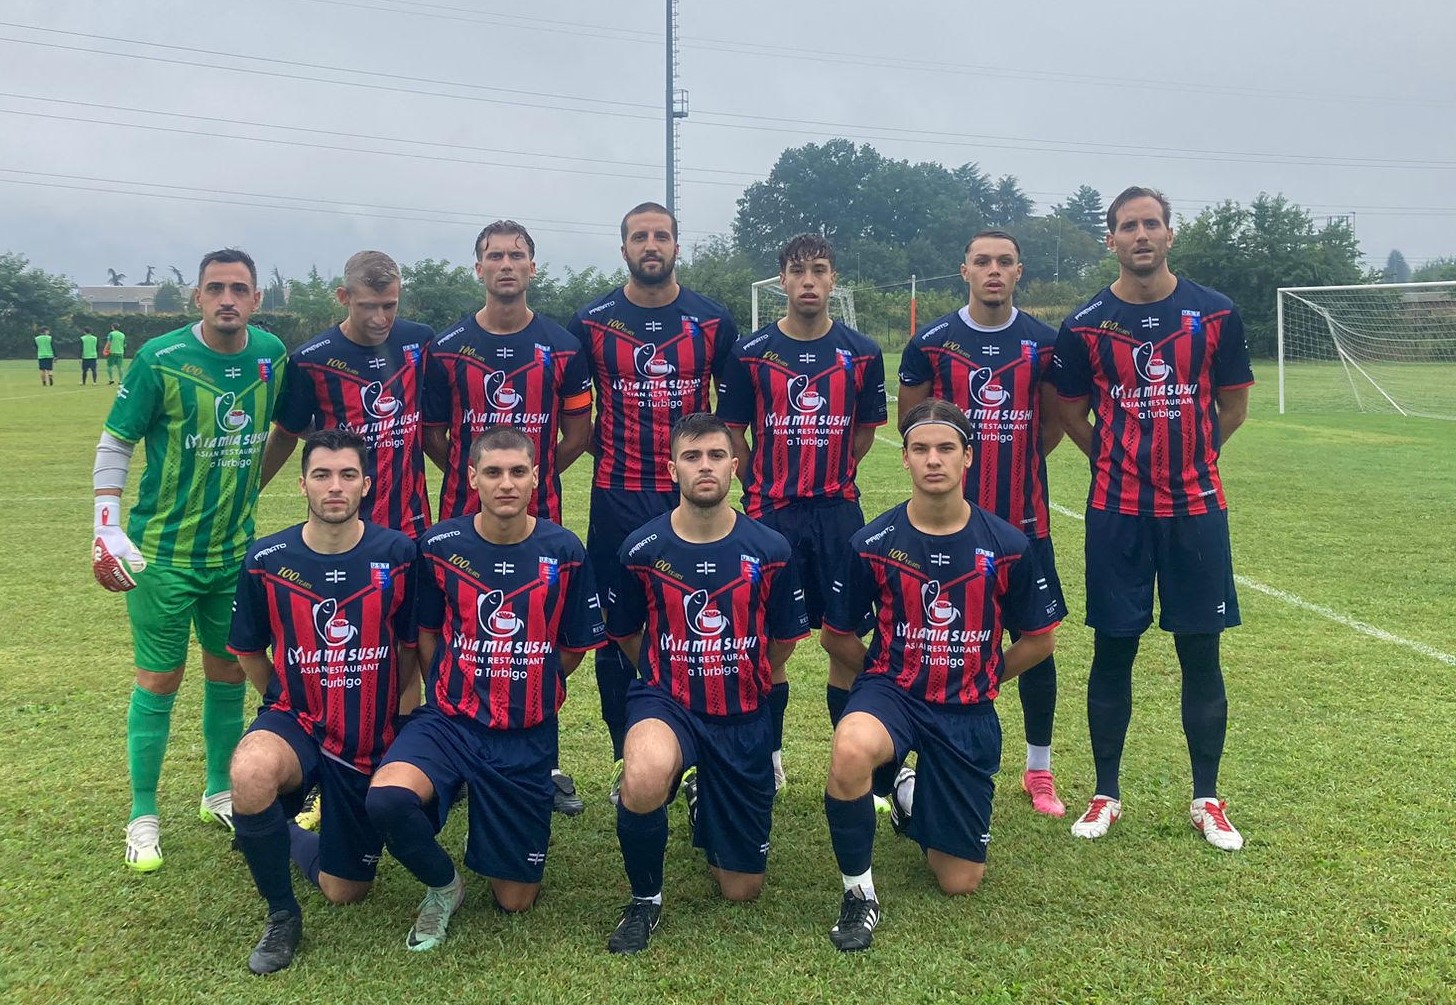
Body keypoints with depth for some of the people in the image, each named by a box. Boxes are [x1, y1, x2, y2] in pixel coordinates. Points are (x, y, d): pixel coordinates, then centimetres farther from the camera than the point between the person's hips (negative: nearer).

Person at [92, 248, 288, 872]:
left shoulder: (272, 356, -2)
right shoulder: (160, 359, -15)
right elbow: (115, 443, -8)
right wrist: (107, 526, -13)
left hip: (235, 547, 4)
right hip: (164, 550, -4)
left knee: (228, 671, 14)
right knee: (159, 680, 2)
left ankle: (219, 793, 32)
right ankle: (143, 817, 17)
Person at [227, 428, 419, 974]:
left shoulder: (397, 554, -13)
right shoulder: (266, 560, -10)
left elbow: (411, 646, 1)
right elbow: (249, 652, 7)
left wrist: (398, 712, 2)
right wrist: (284, 704, 8)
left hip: (372, 743, 1)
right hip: (297, 723, 0)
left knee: (345, 893, 10)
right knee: (251, 773, -38)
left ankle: (282, 834, 44)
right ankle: (281, 914, -10)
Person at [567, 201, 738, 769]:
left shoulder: (712, 322, 4)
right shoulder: (591, 323, 3)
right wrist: (607, 451, 3)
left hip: (692, 495, 0)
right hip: (617, 497, 0)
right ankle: (628, 761, 16)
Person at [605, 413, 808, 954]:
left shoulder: (769, 550, -8)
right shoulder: (642, 549, -9)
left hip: (744, 719, 2)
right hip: (666, 703, -1)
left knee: (742, 889, 8)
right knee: (644, 780, -40)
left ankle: (706, 802, 42)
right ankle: (644, 900, -8)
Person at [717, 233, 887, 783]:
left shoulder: (861, 354, 4)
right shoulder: (751, 352, 1)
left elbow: (865, 433, 13)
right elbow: (734, 435, 5)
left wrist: (830, 478, 7)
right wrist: (766, 489, 3)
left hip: (839, 513, 1)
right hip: (771, 513, -1)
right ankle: (767, 757, 19)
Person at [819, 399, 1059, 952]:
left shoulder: (1007, 546, -8)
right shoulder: (873, 543, -9)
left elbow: (1039, 639, 6)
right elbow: (837, 636, 5)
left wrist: (981, 678, 8)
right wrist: (885, 671, 4)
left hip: (968, 713, 2)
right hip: (891, 691, -1)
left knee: (961, 881, 4)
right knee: (851, 749, -40)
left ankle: (913, 797, 37)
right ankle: (858, 892, -15)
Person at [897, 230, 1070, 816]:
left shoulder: (1043, 343, 2)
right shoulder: (932, 342, -1)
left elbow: (1053, 423, 13)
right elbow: (909, 421, 8)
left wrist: (1015, 461, 6)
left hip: (1024, 517, 1)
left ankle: (1039, 769, 21)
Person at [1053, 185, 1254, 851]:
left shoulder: (1215, 314, 0)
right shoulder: (1085, 326, -1)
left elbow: (1233, 407, 10)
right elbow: (1072, 416, 10)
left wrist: (1186, 459, 13)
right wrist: (1122, 461, 9)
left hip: (1196, 508, 1)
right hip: (1116, 513, 0)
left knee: (1200, 652, 6)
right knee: (1112, 652, 6)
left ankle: (1207, 801, 19)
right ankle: (1106, 795, 19)